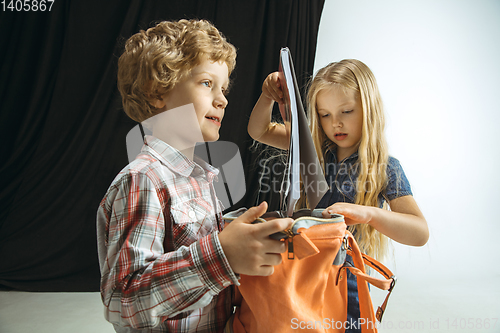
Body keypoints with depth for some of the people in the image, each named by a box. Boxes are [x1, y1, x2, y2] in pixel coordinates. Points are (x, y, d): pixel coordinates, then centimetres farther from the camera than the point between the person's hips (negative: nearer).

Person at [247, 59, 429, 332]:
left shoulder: (385, 168, -10)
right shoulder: (314, 150, 0)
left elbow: (420, 233, -17)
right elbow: (259, 131, 5)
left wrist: (369, 213, -35)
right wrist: (268, 97, -14)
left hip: (346, 288, -3)